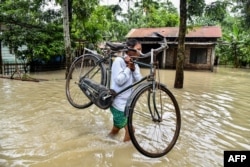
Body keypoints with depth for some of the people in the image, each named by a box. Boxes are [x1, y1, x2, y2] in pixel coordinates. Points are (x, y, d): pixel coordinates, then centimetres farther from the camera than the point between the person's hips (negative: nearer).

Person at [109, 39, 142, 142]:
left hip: (128, 102, 8)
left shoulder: (135, 64, 9)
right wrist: (128, 67, -17)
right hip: (118, 102, -8)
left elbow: (139, 81, -1)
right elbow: (119, 80, -23)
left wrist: (133, 68, -13)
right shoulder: (119, 61, -15)